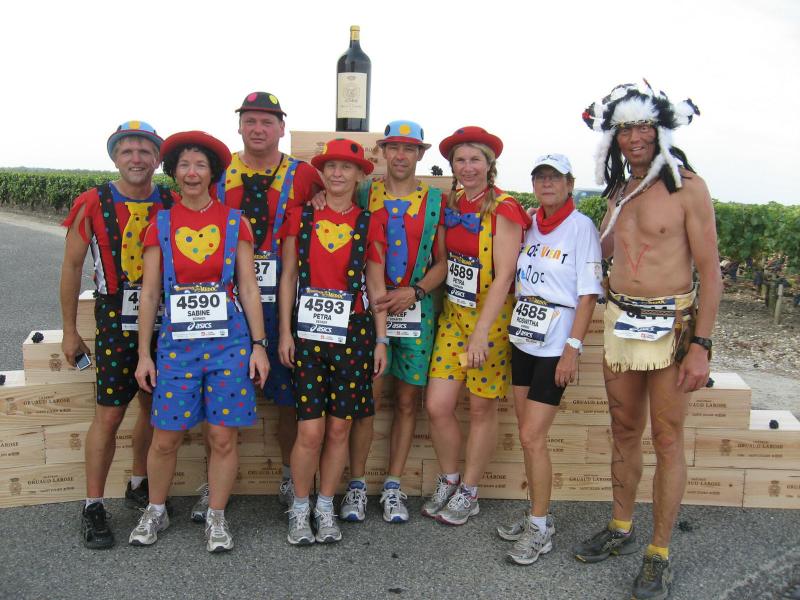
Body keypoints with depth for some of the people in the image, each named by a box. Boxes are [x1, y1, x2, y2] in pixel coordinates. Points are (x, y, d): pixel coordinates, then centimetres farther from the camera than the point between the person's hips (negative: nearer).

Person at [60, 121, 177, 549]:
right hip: (116, 321, -3)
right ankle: (93, 506, 12)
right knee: (109, 414, -2)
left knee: (154, 407, 13)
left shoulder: (172, 205, 1)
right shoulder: (92, 205, -4)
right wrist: (70, 330, 2)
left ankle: (139, 487, 32)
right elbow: (72, 267, 1)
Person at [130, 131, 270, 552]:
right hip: (177, 339, 1)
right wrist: (143, 354, 4)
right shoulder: (161, 225, 6)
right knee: (166, 437, 5)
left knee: (223, 436, 3)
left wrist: (259, 345, -1)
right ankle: (155, 512, 29)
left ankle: (216, 518, 21)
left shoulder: (233, 222, 4)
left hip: (229, 339, 0)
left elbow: (249, 288, 3)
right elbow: (149, 293, 6)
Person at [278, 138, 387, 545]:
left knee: (339, 428, 6)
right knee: (310, 430, -3)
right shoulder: (300, 217, 5)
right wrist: (285, 331, -2)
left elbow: (376, 287, 7)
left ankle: (325, 507, 24)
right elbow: (288, 277, 5)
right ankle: (300, 509, 17)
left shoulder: (368, 225, 5)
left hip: (352, 332, 1)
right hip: (307, 332, -1)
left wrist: (381, 339, 3)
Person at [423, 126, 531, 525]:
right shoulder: (452, 204, 5)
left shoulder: (503, 209, -14)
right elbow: (446, 259, 10)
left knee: (482, 408, 7)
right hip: (453, 313, 5)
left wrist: (482, 331, -25)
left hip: (491, 316, -5)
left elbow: (504, 275, -19)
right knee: (437, 405, 1)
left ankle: (468, 493, 24)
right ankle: (448, 481, 25)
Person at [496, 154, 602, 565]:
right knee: (528, 434, 12)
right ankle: (537, 515, 27)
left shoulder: (581, 227, -8)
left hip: (554, 348, -6)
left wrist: (573, 349, -16)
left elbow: (588, 295, -11)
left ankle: (540, 529, 10)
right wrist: (511, 327, 7)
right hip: (522, 341, 6)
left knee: (531, 438, -6)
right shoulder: (528, 223, 9)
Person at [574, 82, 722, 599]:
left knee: (667, 439, 2)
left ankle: (660, 555, 15)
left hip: (672, 323, -6)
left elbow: (711, 273, -9)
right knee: (624, 431, 15)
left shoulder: (688, 187, -7)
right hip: (621, 320, 6)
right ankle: (621, 530, 31)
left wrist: (701, 345, -14)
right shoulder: (619, 192, 11)